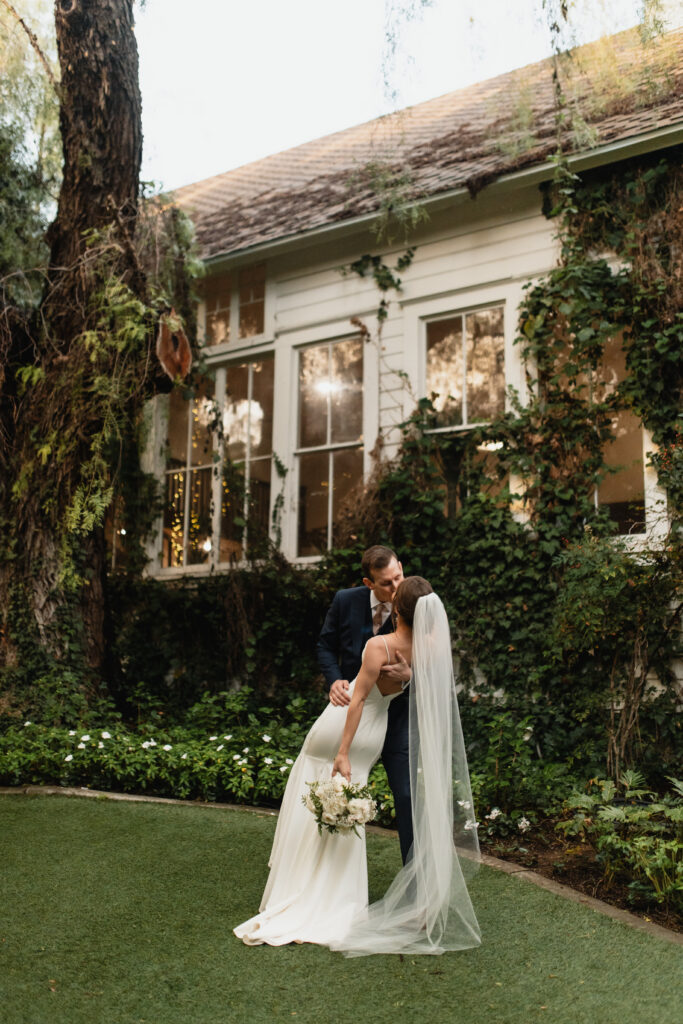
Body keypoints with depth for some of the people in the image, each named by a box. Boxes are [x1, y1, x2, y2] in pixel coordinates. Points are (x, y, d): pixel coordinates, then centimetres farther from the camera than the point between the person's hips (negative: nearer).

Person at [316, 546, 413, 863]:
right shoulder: (346, 601, -10)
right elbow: (326, 645, 3)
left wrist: (408, 675, -34)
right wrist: (334, 680, -16)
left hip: (396, 711, -2)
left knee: (407, 795, -6)